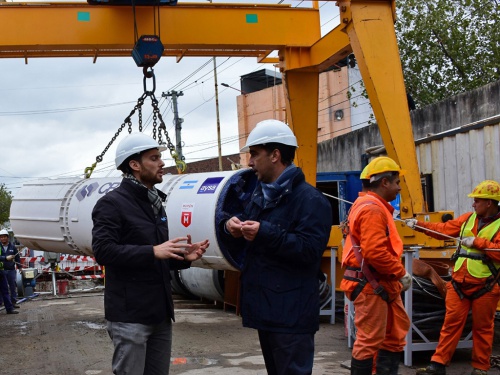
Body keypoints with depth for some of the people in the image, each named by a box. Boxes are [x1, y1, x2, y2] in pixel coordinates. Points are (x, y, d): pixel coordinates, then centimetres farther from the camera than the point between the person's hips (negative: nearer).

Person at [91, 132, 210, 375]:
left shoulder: (154, 204, 18)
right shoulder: (112, 203, -9)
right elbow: (103, 251, -22)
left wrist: (183, 258, 4)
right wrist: (153, 251, -27)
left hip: (160, 313, 8)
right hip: (130, 316, -8)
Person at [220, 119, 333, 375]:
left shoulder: (310, 199, -13)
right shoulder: (260, 196, 15)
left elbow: (310, 249, -24)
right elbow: (245, 241, 20)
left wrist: (265, 233, -29)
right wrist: (231, 227, -3)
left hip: (291, 315, -9)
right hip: (266, 309, 9)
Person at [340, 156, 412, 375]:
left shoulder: (376, 207, 17)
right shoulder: (372, 209, -17)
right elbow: (375, 253, -25)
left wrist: (397, 273, 6)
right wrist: (401, 273, -15)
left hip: (382, 283, 11)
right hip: (370, 284, -11)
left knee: (397, 329, 16)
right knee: (370, 339, -5)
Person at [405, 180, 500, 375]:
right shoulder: (468, 218, 10)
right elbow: (443, 229, 9)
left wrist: (477, 242, -21)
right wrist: (419, 225, 2)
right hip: (459, 284, 5)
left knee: (482, 328, 8)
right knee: (451, 323, 6)